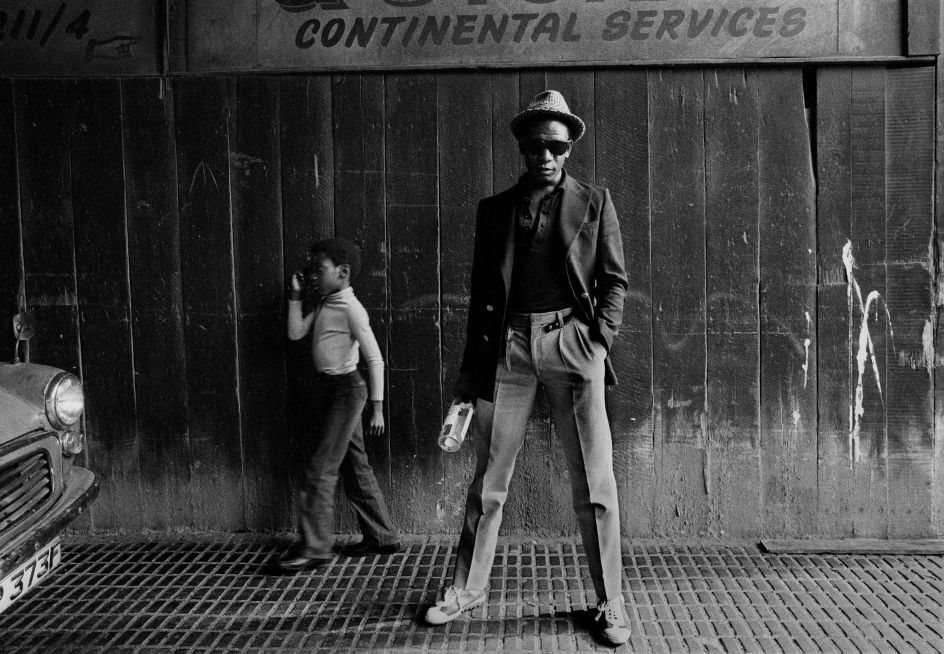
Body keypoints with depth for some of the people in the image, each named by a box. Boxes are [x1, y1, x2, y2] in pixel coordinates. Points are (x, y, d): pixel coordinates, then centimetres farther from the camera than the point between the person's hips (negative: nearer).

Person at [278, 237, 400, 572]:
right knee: (354, 467, 13)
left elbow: (375, 359, -17)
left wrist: (377, 407, -19)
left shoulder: (350, 309, -15)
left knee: (321, 468, -6)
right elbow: (296, 333, 10)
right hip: (330, 390, 9)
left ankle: (313, 546, 3)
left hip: (346, 390, -9)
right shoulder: (324, 306, 11)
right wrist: (296, 295, 4)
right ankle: (382, 537, 22)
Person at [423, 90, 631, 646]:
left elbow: (615, 279, 9)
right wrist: (471, 374, 8)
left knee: (595, 483, 1)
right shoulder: (495, 209, 12)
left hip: (571, 341, -1)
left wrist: (600, 339, -6)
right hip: (507, 345, 2)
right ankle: (467, 588, 24)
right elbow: (480, 293, 11)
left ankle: (611, 603, 16)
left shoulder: (594, 202, 9)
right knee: (489, 479, 8)